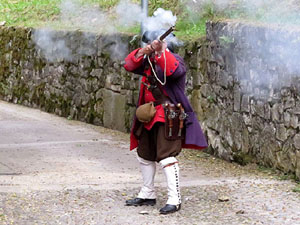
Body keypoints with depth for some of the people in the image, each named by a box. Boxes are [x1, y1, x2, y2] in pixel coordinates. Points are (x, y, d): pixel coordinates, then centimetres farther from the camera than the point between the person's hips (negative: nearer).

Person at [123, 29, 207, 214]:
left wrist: (161, 50, -34)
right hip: (149, 116, 9)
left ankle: (174, 199, -15)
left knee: (167, 156, -17)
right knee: (144, 155, 17)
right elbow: (130, 65, 4)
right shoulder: (149, 62, 13)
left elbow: (173, 70, -30)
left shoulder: (175, 59, -8)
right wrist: (142, 52, -10)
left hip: (168, 117, -9)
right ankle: (148, 195, 30)